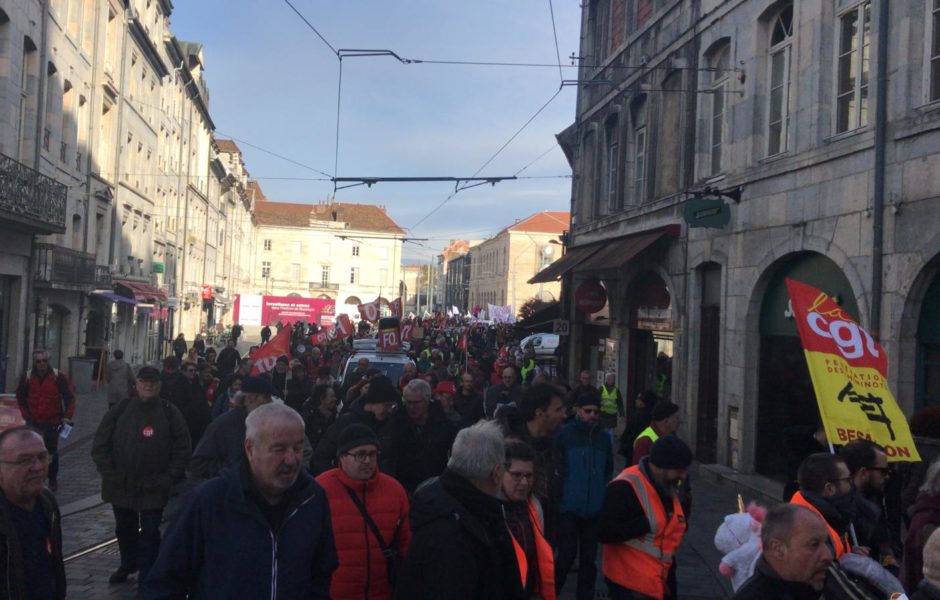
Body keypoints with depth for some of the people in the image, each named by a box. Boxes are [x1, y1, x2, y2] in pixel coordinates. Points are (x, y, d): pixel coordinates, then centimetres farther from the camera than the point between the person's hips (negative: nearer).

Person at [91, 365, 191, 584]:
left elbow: (182, 451, -4)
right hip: (120, 485, 3)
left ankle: (146, 577, 15)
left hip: (153, 489, -3)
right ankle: (128, 564, 43)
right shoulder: (120, 409, 1)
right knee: (124, 529, 21)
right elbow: (100, 444, 3)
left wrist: (168, 479, -10)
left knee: (150, 533, 3)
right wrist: (109, 474, -4)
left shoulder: (170, 413, -5)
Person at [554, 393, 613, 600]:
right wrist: (560, 493, -9)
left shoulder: (603, 437, 9)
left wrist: (603, 492, 7)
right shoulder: (564, 433, -5)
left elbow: (609, 469, 18)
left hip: (594, 509, 4)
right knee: (567, 555, -2)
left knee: (589, 558, 10)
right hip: (569, 507, -4)